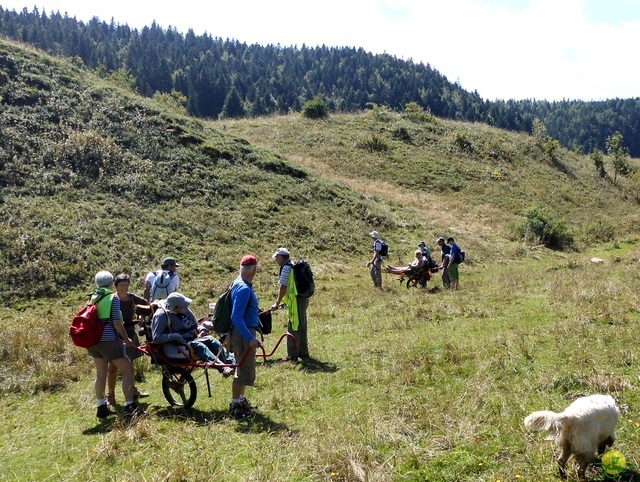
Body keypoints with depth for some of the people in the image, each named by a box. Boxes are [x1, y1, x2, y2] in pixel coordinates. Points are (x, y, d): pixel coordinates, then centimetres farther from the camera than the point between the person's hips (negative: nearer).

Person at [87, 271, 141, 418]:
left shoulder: (93, 297, 10)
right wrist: (127, 339, -2)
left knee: (101, 373, 16)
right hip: (109, 340, -7)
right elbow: (117, 323, -14)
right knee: (128, 370, 1)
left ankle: (101, 408, 20)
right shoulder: (113, 298, -9)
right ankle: (129, 406, -5)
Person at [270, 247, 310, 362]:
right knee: (301, 327, 17)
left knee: (293, 328, -3)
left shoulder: (286, 268, -13)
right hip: (303, 298, 10)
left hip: (296, 301, -10)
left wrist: (277, 303, -8)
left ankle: (292, 355, 0)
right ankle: (303, 352, 27)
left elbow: (283, 288, -15)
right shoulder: (295, 265, 16)